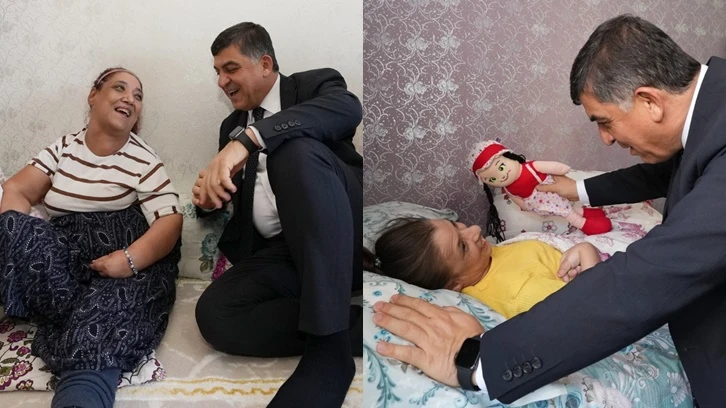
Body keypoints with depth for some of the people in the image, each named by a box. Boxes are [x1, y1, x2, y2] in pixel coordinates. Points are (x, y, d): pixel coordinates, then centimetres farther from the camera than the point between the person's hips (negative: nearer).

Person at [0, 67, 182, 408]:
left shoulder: (143, 161, 1)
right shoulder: (64, 147, 14)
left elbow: (170, 222, -8)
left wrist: (129, 259, -25)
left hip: (129, 267, -5)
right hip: (62, 261, 6)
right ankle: (84, 315, -19)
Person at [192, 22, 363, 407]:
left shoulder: (315, 84, 7)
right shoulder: (232, 126, 24)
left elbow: (347, 109, -19)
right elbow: (231, 202, 28)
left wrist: (248, 139, -29)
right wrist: (209, 196, 2)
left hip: (344, 238, -4)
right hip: (282, 250, 5)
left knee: (295, 150, -32)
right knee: (214, 313, -23)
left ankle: (329, 340, -33)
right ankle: (355, 328, -19)